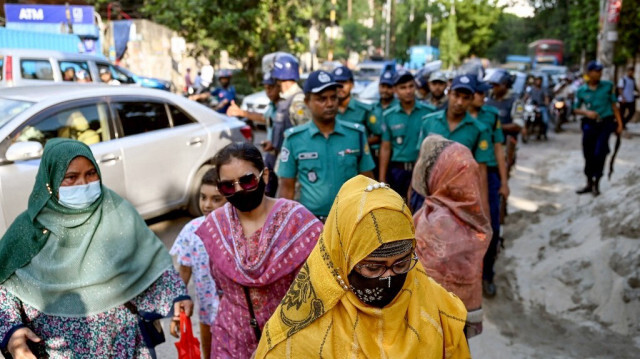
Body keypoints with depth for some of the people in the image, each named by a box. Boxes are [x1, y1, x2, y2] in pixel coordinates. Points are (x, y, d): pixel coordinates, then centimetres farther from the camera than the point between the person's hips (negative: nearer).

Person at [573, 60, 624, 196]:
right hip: (590, 125, 1)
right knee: (589, 156, 8)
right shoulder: (582, 91, 1)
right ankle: (589, 183, 25)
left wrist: (619, 123, 0)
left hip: (606, 124, -1)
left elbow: (614, 105, 5)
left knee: (599, 154, -10)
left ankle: (596, 183, 9)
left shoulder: (608, 86, 1)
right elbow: (576, 109, 9)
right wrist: (586, 112, -12)